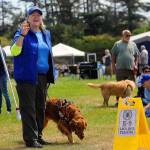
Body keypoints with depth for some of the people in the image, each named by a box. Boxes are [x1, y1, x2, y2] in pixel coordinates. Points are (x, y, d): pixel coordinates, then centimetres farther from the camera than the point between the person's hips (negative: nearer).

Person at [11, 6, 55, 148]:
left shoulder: (46, 34, 16)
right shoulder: (22, 32, -3)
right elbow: (14, 51, -16)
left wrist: (51, 74, 17)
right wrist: (22, 34, -26)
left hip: (43, 76, 6)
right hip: (27, 76, -6)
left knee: (40, 108, 10)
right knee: (28, 108, -5)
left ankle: (38, 136, 19)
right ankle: (30, 139, -3)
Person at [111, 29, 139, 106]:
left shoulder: (133, 44, 13)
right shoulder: (117, 44, 6)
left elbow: (136, 56, 14)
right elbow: (113, 57, 6)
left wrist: (136, 65, 1)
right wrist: (113, 67, -2)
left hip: (131, 69, 2)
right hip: (120, 68, -2)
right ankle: (118, 100, 6)